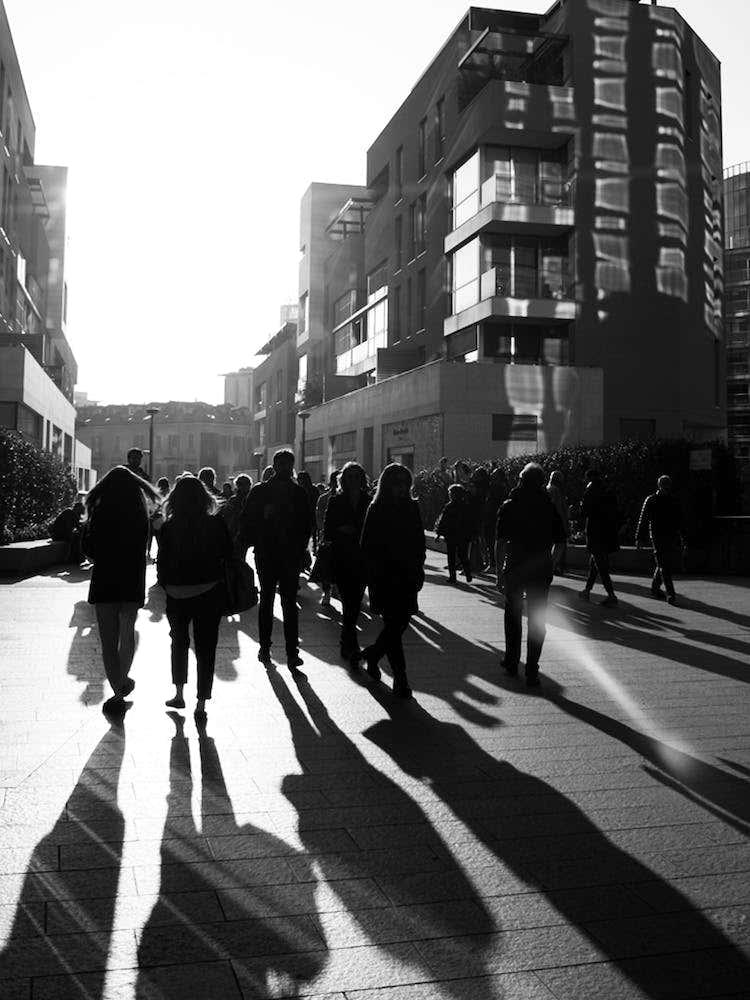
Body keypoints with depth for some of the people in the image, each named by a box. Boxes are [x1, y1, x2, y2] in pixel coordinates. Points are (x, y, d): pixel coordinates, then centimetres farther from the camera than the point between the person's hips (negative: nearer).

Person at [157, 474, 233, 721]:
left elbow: (162, 562, -3)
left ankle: (179, 694, 26)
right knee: (205, 648, 7)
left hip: (177, 596, 1)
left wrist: (165, 585, 10)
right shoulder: (216, 525, -8)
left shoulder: (169, 527, -8)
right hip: (210, 592, -1)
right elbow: (228, 555, 1)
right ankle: (201, 705, 8)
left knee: (179, 642, 22)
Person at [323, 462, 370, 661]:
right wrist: (341, 530, -16)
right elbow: (327, 533, 2)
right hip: (341, 560, -2)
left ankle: (347, 642, 26)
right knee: (350, 601, -9)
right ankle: (350, 644, -4)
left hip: (362, 560, 2)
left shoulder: (368, 502, 5)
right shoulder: (336, 502, 2)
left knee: (355, 601, 7)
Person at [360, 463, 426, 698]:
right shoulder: (376, 510, -4)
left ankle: (372, 653, 34)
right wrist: (373, 577, -10)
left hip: (407, 575, 5)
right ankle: (400, 680, 1)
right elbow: (367, 545, -5)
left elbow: (420, 540, 14)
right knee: (394, 625, -5)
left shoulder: (412, 508, 8)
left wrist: (419, 569, 7)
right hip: (385, 577, -5)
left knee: (401, 622, 7)